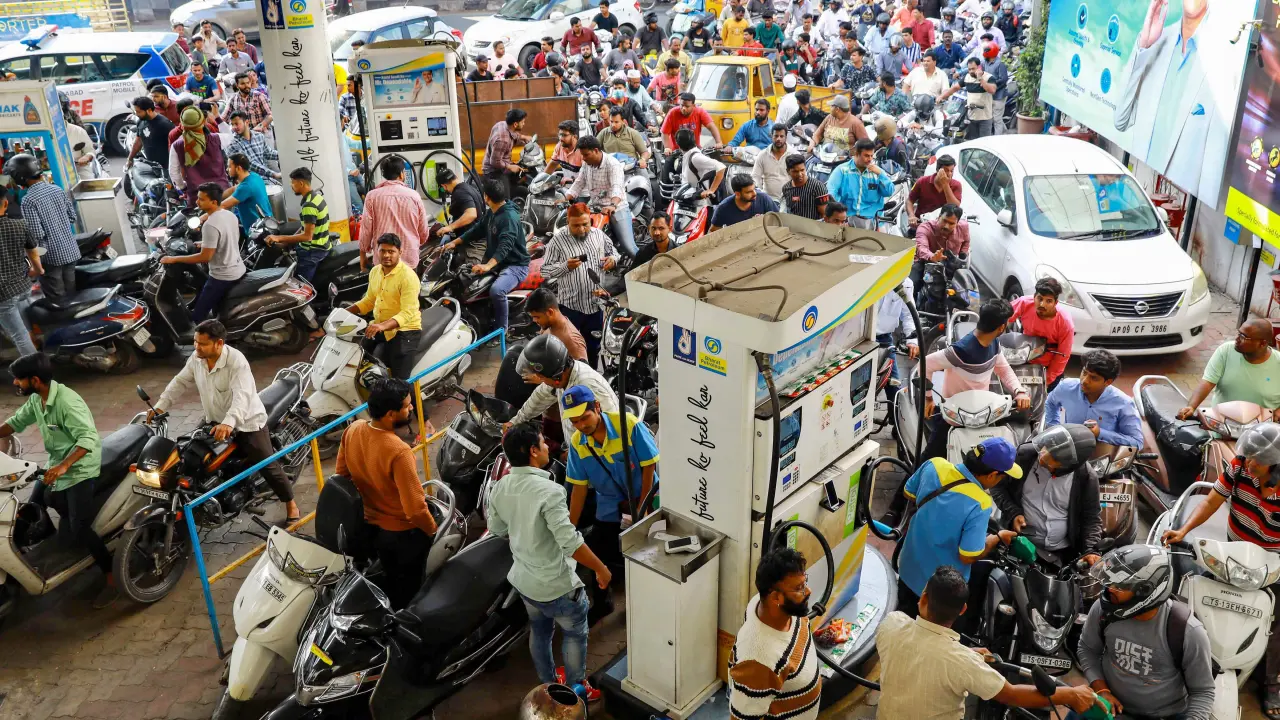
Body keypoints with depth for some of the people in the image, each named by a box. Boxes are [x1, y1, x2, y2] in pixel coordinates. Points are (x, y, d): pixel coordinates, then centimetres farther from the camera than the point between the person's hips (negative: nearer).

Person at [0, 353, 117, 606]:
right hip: (56, 464, 10)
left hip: (80, 468, -10)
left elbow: (89, 437, -35)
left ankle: (111, 579, -8)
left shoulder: (67, 401, -27)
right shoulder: (36, 399, 2)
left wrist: (63, 466, -44)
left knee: (79, 529, -16)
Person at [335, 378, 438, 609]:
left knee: (389, 579, 31)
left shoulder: (353, 430, -15)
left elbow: (341, 475, 2)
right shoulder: (398, 451, -37)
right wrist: (432, 529, -12)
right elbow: (415, 509, -32)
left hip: (371, 526, 7)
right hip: (404, 532, -6)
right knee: (408, 586, 21)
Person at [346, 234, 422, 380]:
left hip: (404, 330, -8)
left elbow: (407, 313, -26)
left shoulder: (408, 276, -18)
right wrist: (346, 311, 4)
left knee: (399, 382, -15)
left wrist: (383, 325, -40)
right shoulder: (375, 271, 8)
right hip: (379, 327, 8)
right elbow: (369, 301, 19)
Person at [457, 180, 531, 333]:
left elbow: (505, 246, -35)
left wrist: (488, 266, -48)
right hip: (496, 263, 11)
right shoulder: (492, 214, 10)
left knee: (496, 290, -37)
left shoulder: (509, 217, -22)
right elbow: (477, 229, 20)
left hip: (515, 265, -11)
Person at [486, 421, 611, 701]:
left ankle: (548, 684, 45)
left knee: (539, 631, 27)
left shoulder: (500, 487, -8)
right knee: (574, 634, 18)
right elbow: (570, 542, -31)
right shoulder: (548, 491, -32)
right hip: (557, 585, -7)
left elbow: (495, 528, 8)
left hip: (523, 580, 7)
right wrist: (601, 569, -18)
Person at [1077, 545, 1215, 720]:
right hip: (1112, 705, 1)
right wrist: (1101, 689, -9)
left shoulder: (1188, 631, -21)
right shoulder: (1103, 609, -14)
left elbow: (1202, 691, -9)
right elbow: (1087, 648, 4)